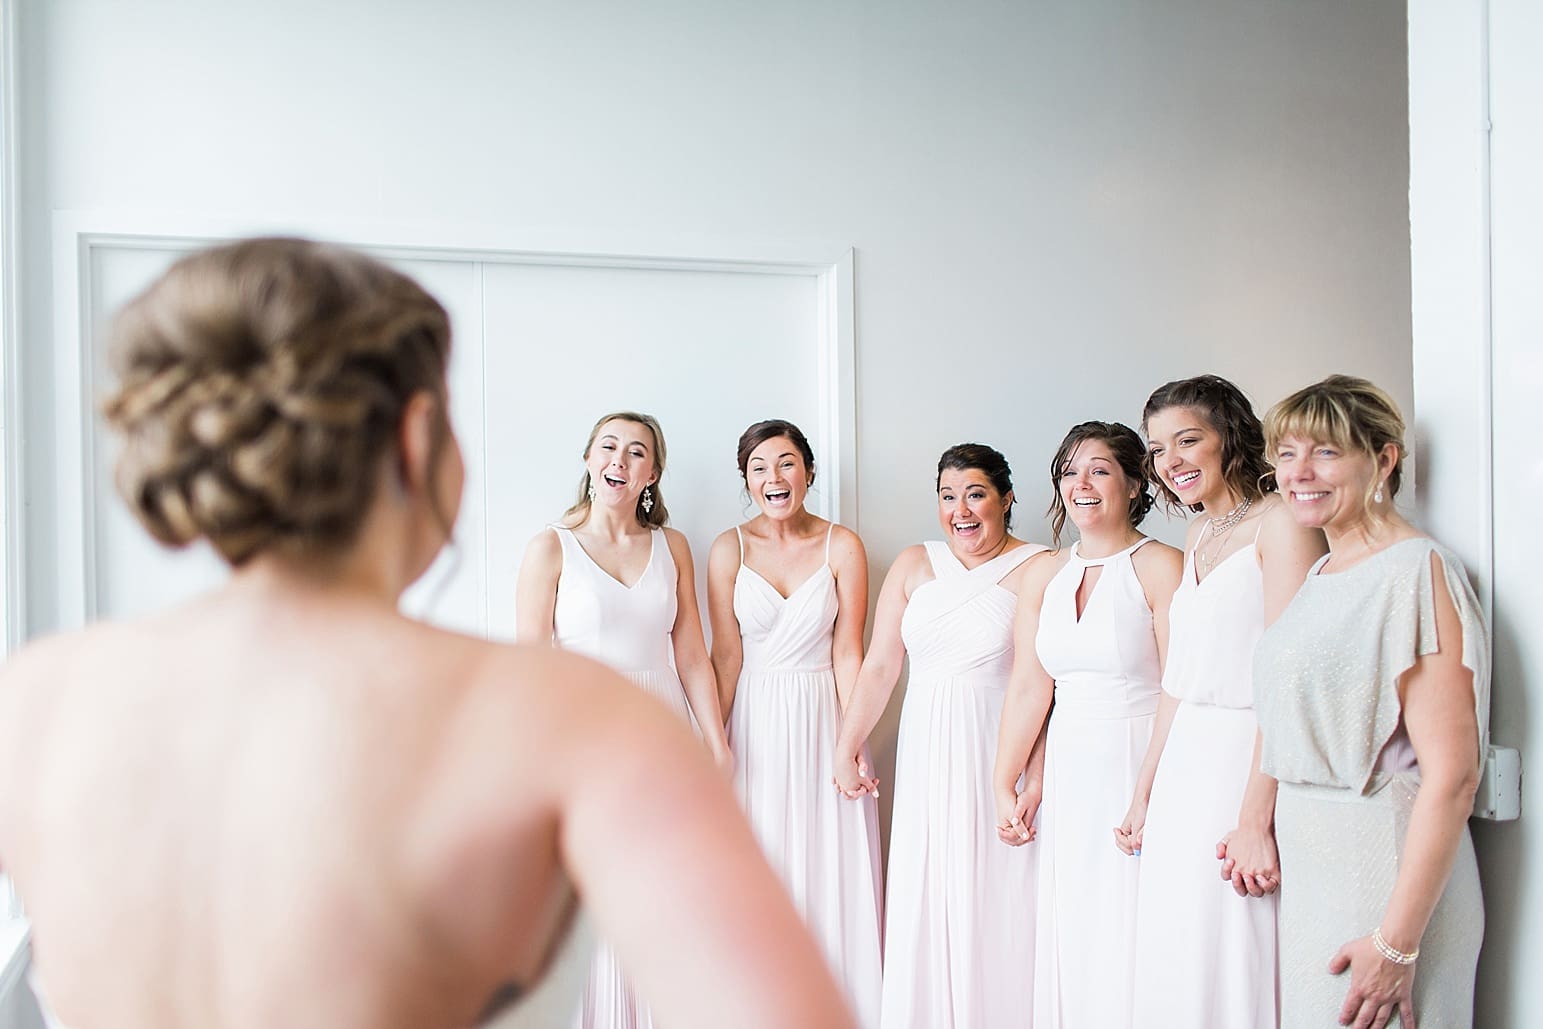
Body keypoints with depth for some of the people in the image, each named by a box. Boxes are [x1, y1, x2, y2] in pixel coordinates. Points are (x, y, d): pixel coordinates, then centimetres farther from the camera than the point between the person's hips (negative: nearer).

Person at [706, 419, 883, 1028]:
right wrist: (714, 744, -5)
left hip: (821, 721, 0)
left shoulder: (842, 547, -2)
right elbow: (726, 655, -1)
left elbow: (848, 653, -3)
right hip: (755, 724, 0)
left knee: (830, 873, 4)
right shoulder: (729, 549, -1)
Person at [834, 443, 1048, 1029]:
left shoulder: (1038, 570, -5)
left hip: (999, 753, -3)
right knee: (923, 902, 9)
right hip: (926, 755, 4)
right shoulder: (912, 566, 8)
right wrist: (847, 745, -4)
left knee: (995, 903, 4)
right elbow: (879, 665, 3)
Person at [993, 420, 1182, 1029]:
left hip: (1139, 768, -5)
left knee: (1130, 941, 1)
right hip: (1068, 773, 6)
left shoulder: (1160, 567, -8)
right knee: (1068, 938, 11)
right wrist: (1005, 786, 5)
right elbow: (1029, 689, 8)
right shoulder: (1045, 575, 9)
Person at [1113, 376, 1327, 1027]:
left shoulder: (1281, 522, -10)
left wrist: (1255, 819, -22)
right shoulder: (1197, 541, 15)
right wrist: (1143, 796, 16)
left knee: (1235, 974, -1)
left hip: (1248, 762, -8)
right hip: (1184, 770, 8)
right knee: (1171, 972, 13)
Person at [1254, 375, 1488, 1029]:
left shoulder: (1418, 571, -15)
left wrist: (1397, 943, -21)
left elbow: (1451, 777, -20)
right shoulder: (1321, 575, 12)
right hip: (1306, 867, 8)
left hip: (1382, 871, -8)